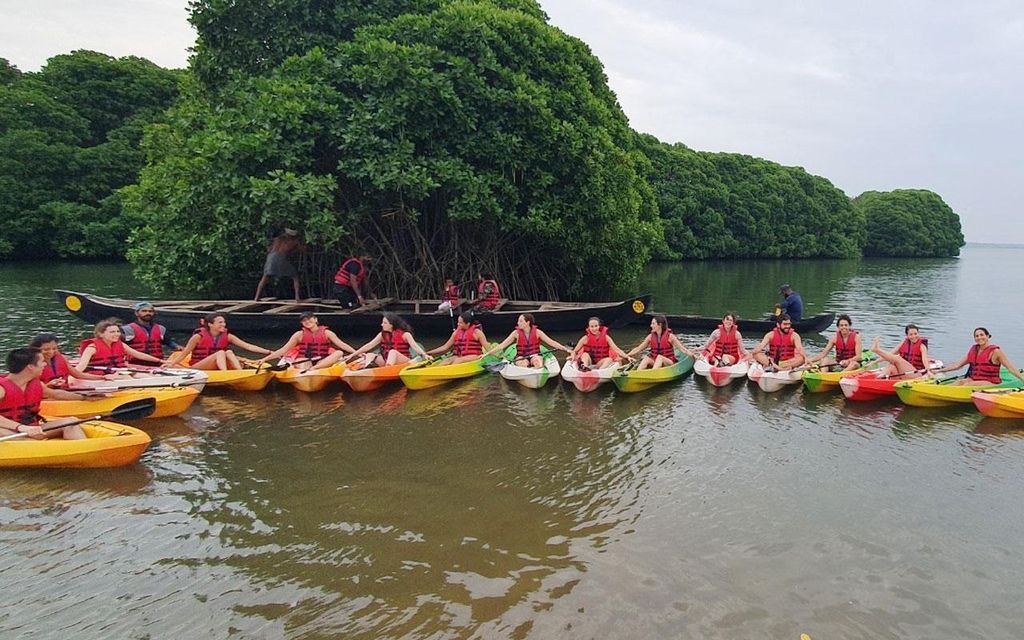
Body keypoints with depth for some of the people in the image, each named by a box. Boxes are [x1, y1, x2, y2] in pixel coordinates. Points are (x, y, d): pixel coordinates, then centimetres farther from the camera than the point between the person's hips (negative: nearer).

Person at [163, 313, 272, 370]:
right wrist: (171, 363, -19)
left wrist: (268, 352, -13)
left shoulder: (227, 336, 0)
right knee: (220, 352, -27)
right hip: (197, 369, -4)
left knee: (229, 352, -23)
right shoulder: (199, 336, -10)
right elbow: (184, 353, -4)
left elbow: (248, 346, -5)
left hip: (217, 368, 4)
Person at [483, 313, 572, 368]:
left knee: (537, 361, -34)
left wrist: (566, 349, -9)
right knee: (523, 363, -35)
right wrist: (486, 353, -12)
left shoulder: (537, 332, -2)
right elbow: (502, 345, -5)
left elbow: (551, 342, -2)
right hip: (521, 357, 0)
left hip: (535, 355, 0)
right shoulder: (516, 333, -3)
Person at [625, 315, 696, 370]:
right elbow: (638, 348, 8)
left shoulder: (670, 336, -5)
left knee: (659, 357, -33)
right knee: (646, 358, -25)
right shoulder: (650, 337, 6)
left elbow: (682, 348, -5)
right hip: (654, 362, 3)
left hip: (669, 363, -3)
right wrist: (627, 355, 0)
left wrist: (692, 355, -16)